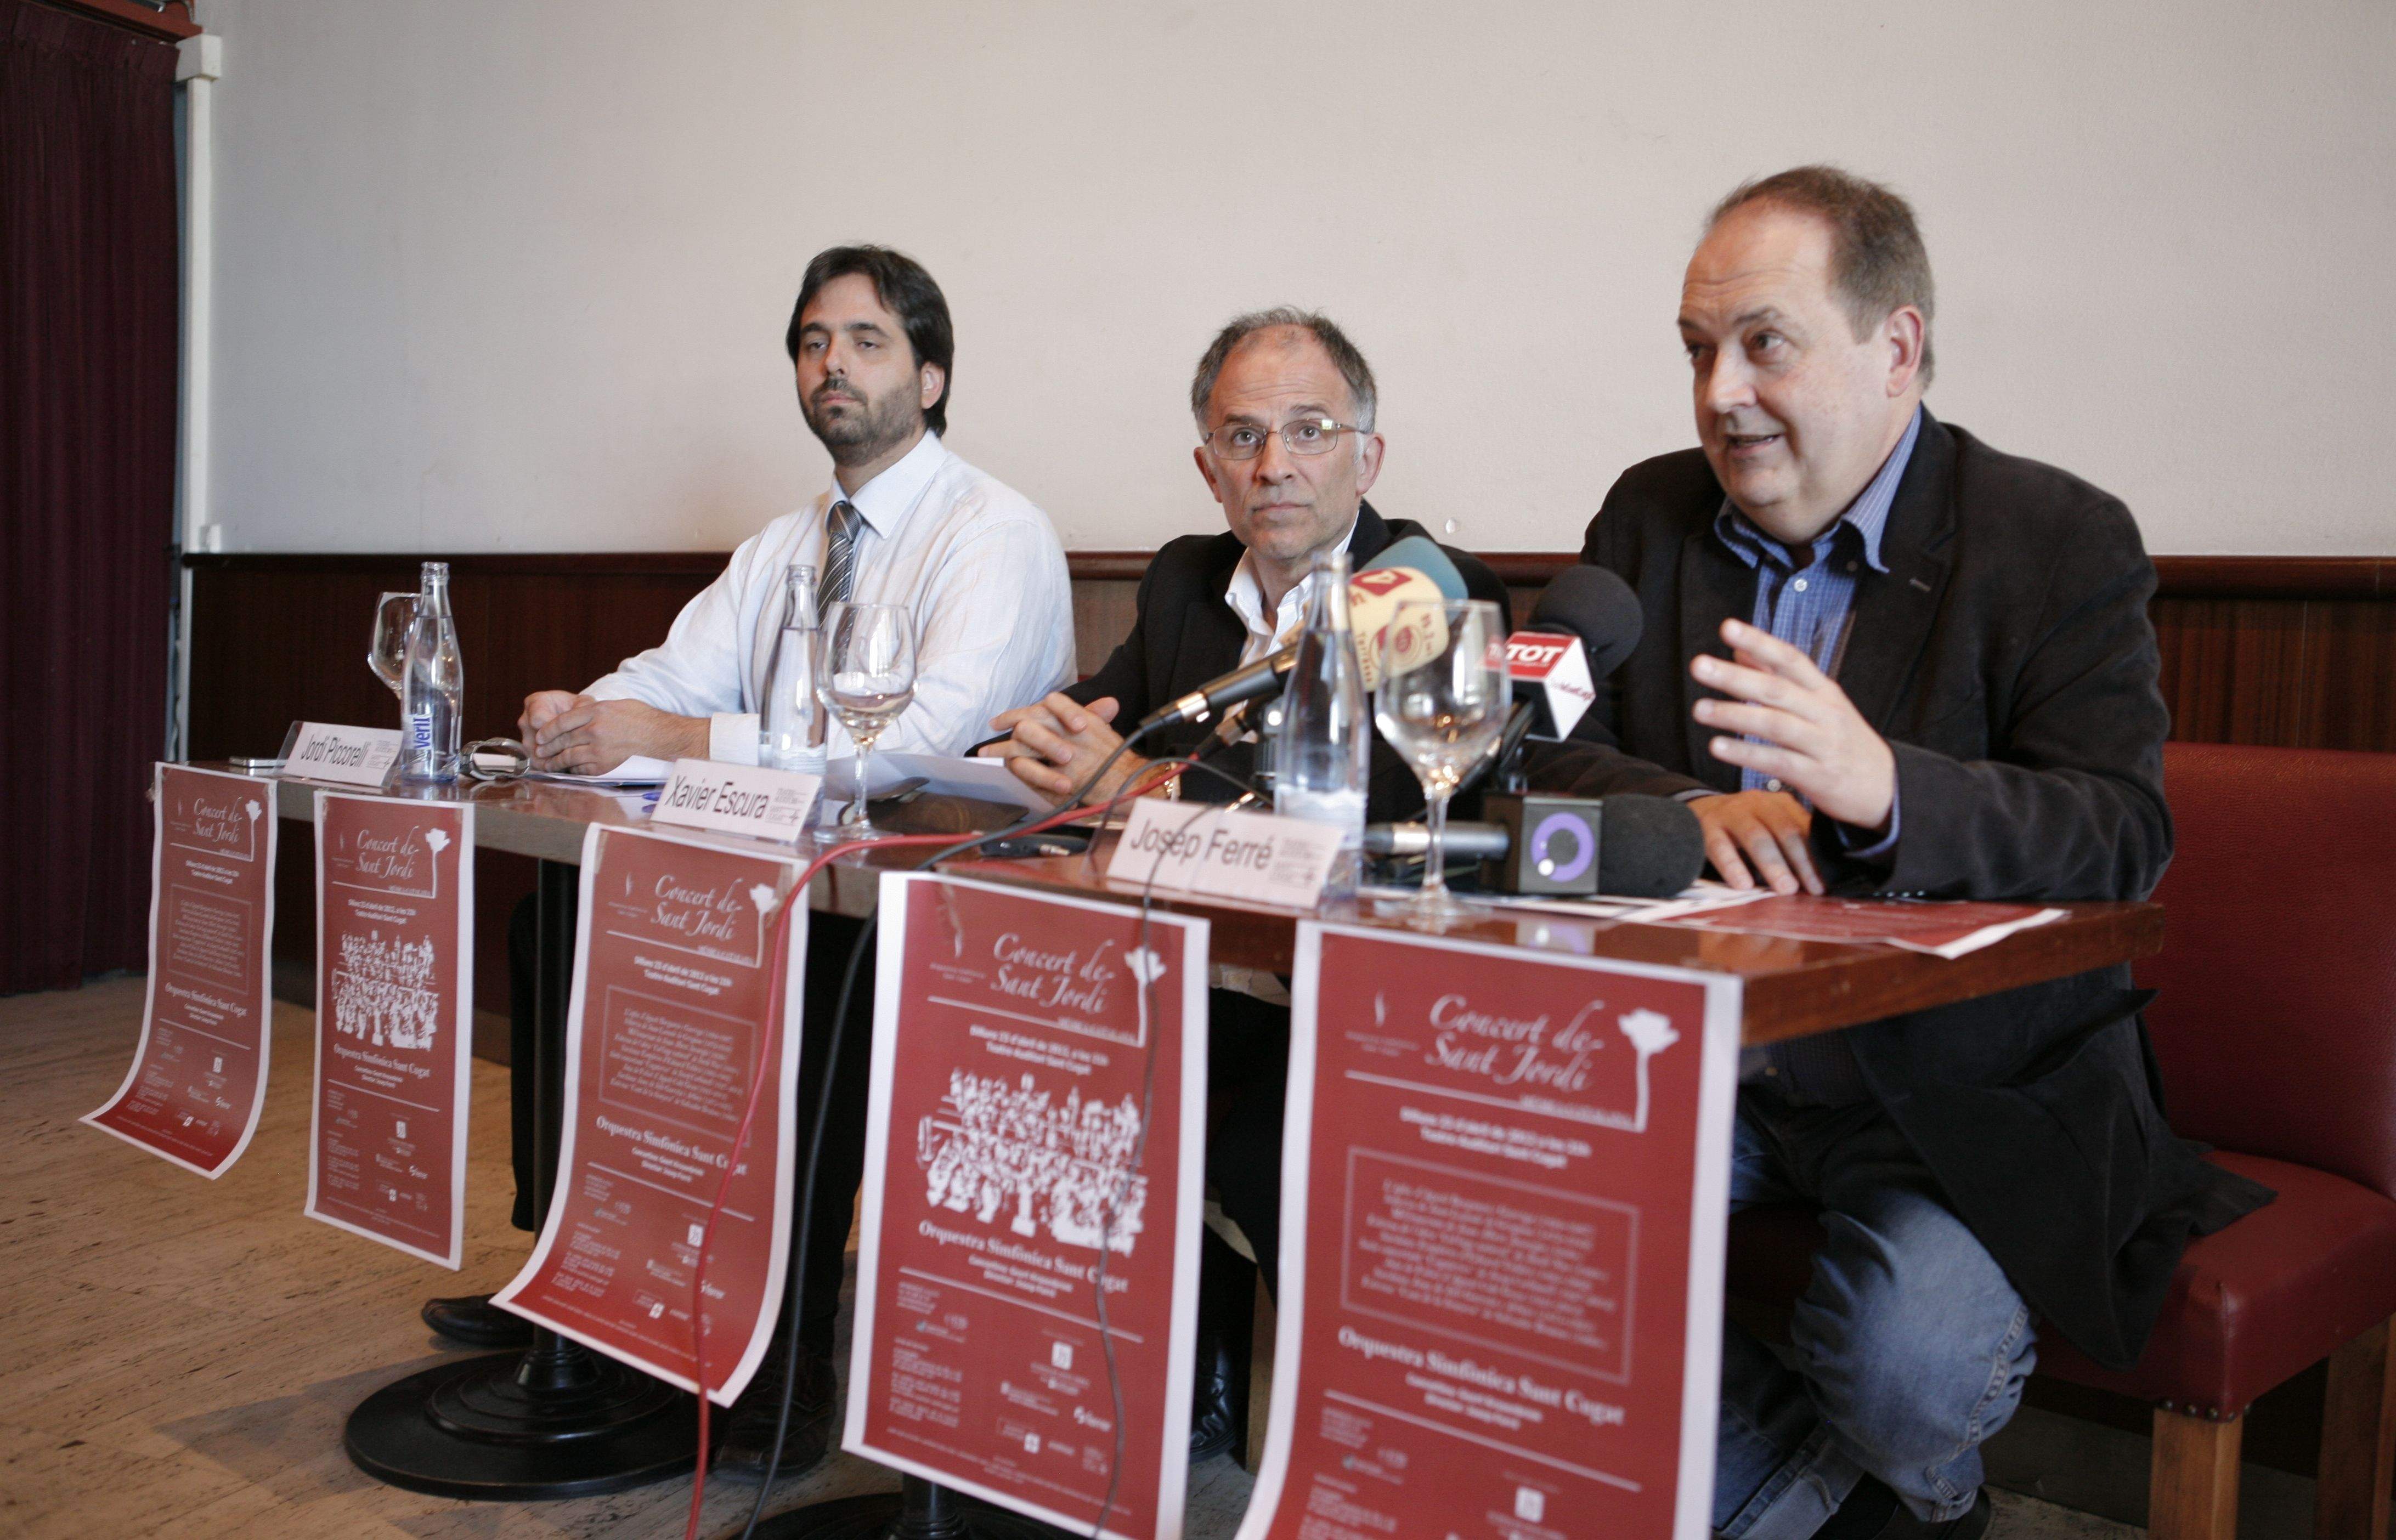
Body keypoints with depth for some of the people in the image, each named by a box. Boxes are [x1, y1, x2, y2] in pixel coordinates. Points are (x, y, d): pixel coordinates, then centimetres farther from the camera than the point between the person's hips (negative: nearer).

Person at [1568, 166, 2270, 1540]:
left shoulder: (2063, 541, -6)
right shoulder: (1652, 515, 6)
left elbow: (2125, 835, -17)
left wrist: (1884, 786, -37)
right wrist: (1686, 807, -24)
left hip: (1972, 1093, -3)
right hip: (1707, 1057, 4)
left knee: (1907, 1364, -26)